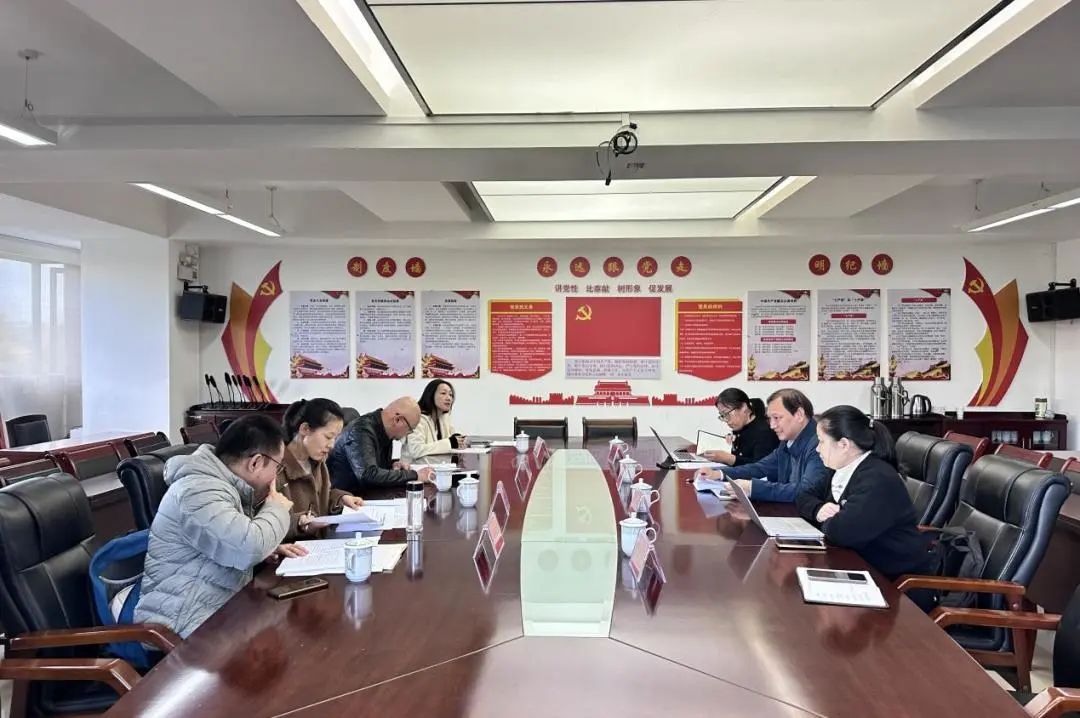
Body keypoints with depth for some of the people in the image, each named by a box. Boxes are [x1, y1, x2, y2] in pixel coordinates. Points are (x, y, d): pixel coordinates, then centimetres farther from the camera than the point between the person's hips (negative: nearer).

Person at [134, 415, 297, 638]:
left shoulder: (224, 485, 11)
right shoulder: (199, 490, -18)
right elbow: (248, 548, -29)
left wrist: (271, 547, 4)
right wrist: (277, 510, -10)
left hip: (218, 608, 9)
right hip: (185, 623, -9)